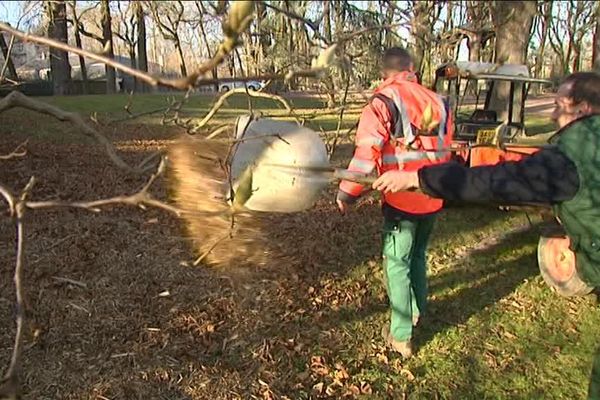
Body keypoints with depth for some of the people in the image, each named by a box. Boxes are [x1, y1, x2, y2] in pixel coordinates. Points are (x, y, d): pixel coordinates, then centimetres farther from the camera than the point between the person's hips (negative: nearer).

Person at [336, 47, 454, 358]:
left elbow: (366, 152, -19)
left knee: (397, 264, 5)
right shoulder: (437, 102, 6)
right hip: (433, 198, 6)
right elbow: (446, 149, 14)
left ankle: (401, 336, 9)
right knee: (418, 254, 25)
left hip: (402, 200, -6)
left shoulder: (383, 103, -11)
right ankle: (416, 309, 43)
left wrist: (347, 193, -9)